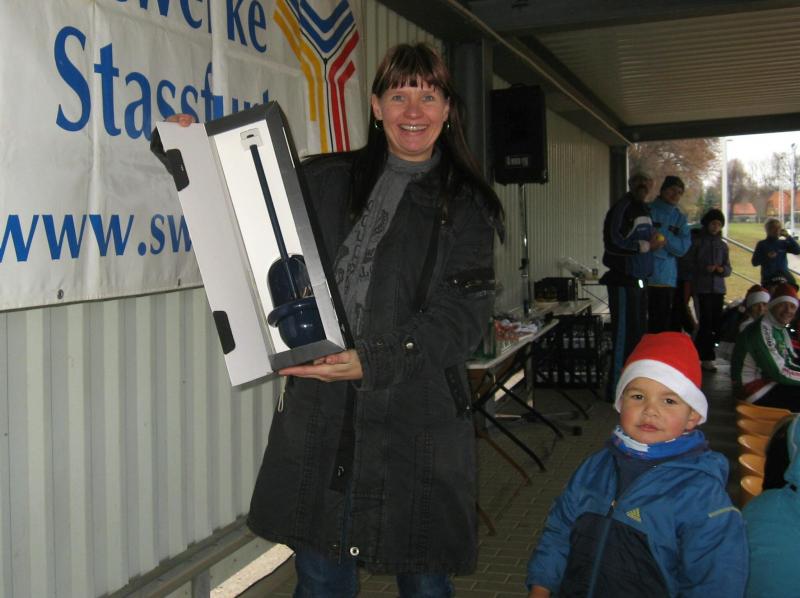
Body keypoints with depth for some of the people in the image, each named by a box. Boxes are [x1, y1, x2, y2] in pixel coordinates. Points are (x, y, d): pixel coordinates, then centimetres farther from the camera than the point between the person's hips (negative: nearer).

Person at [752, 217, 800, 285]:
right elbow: (754, 262, -5)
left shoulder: (783, 243, 6)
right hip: (768, 280, -3)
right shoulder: (762, 244, -3)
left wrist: (788, 237, -11)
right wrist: (766, 257, -22)